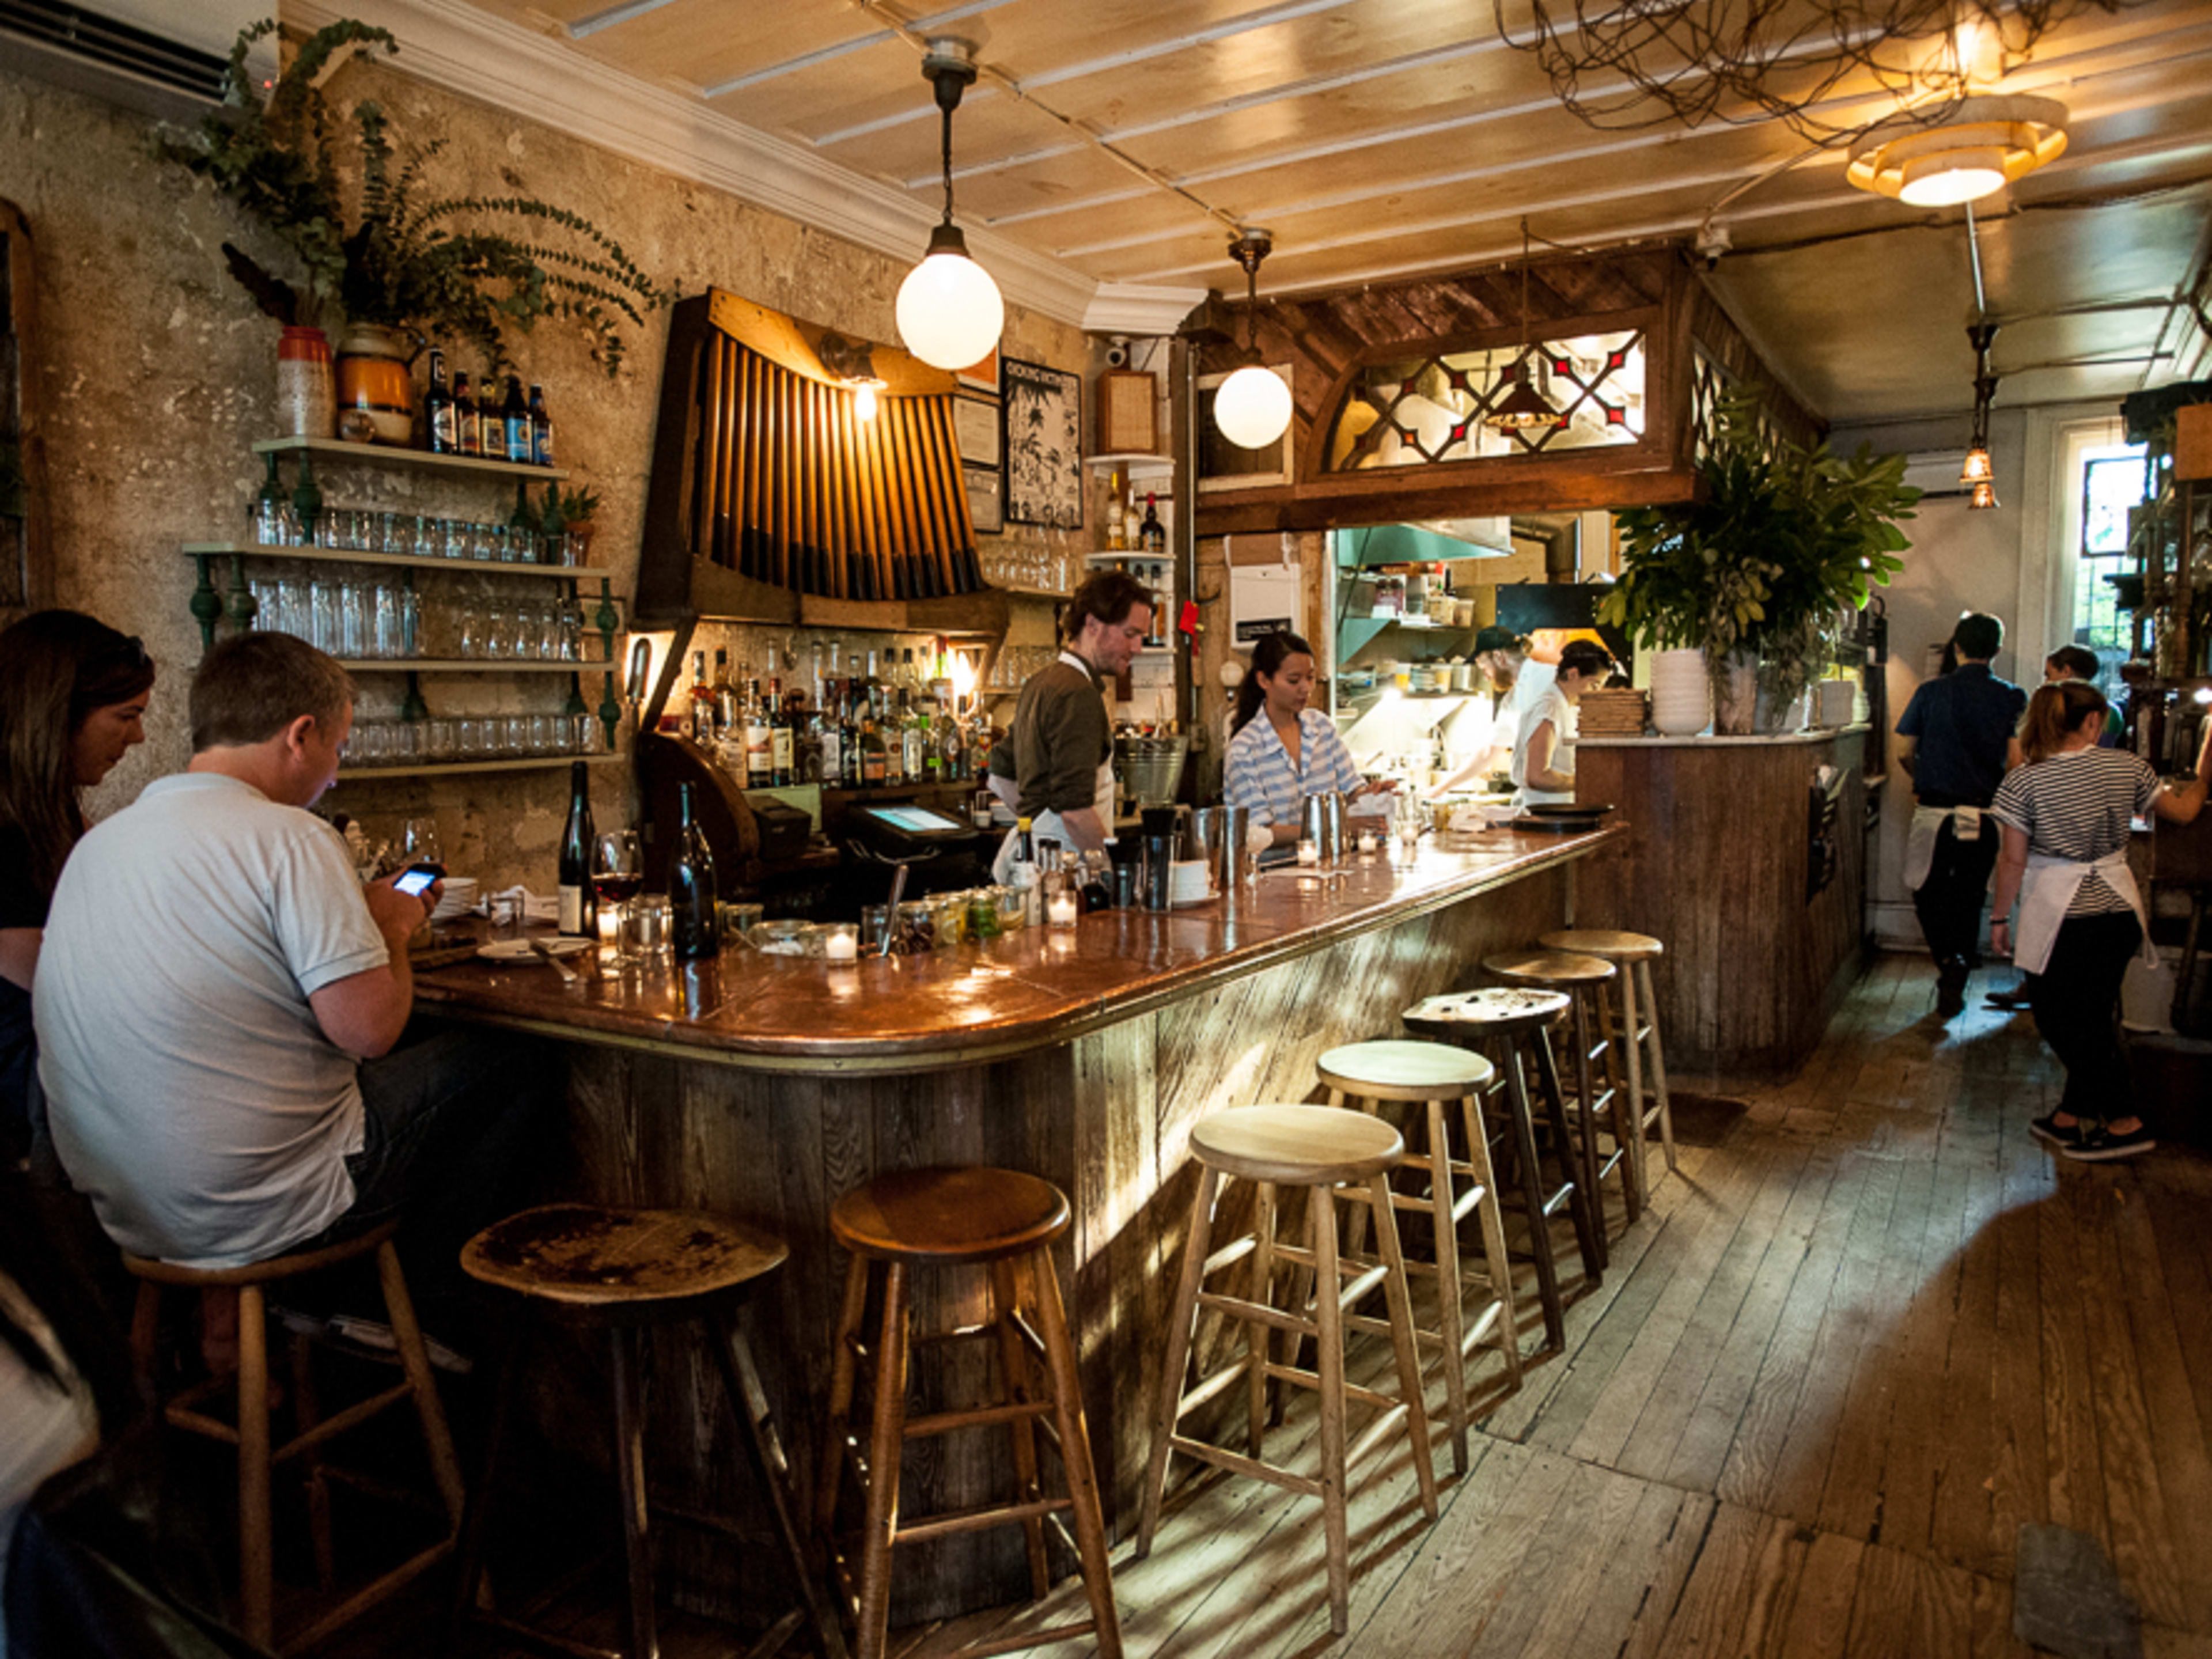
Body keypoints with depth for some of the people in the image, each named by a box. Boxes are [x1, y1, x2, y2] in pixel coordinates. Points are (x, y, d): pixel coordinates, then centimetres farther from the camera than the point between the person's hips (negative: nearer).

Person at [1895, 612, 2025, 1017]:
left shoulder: (1930, 692, -1)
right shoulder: (2012, 698, -2)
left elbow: (1904, 752, 4)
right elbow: (2016, 762, -7)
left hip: (1933, 813, -1)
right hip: (1984, 816, 1)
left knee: (1927, 892, 14)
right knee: (1968, 899, 13)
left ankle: (1948, 959, -8)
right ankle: (1954, 988, 14)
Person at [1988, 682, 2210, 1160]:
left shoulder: (2023, 782, -11)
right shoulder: (2127, 767, -2)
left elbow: (2013, 860, -9)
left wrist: (1999, 916, 1)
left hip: (2063, 917, -4)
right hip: (2119, 909, 5)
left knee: (2061, 1020, 9)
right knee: (2092, 1018, 15)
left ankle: (2125, 1122, 11)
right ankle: (2071, 1117, 24)